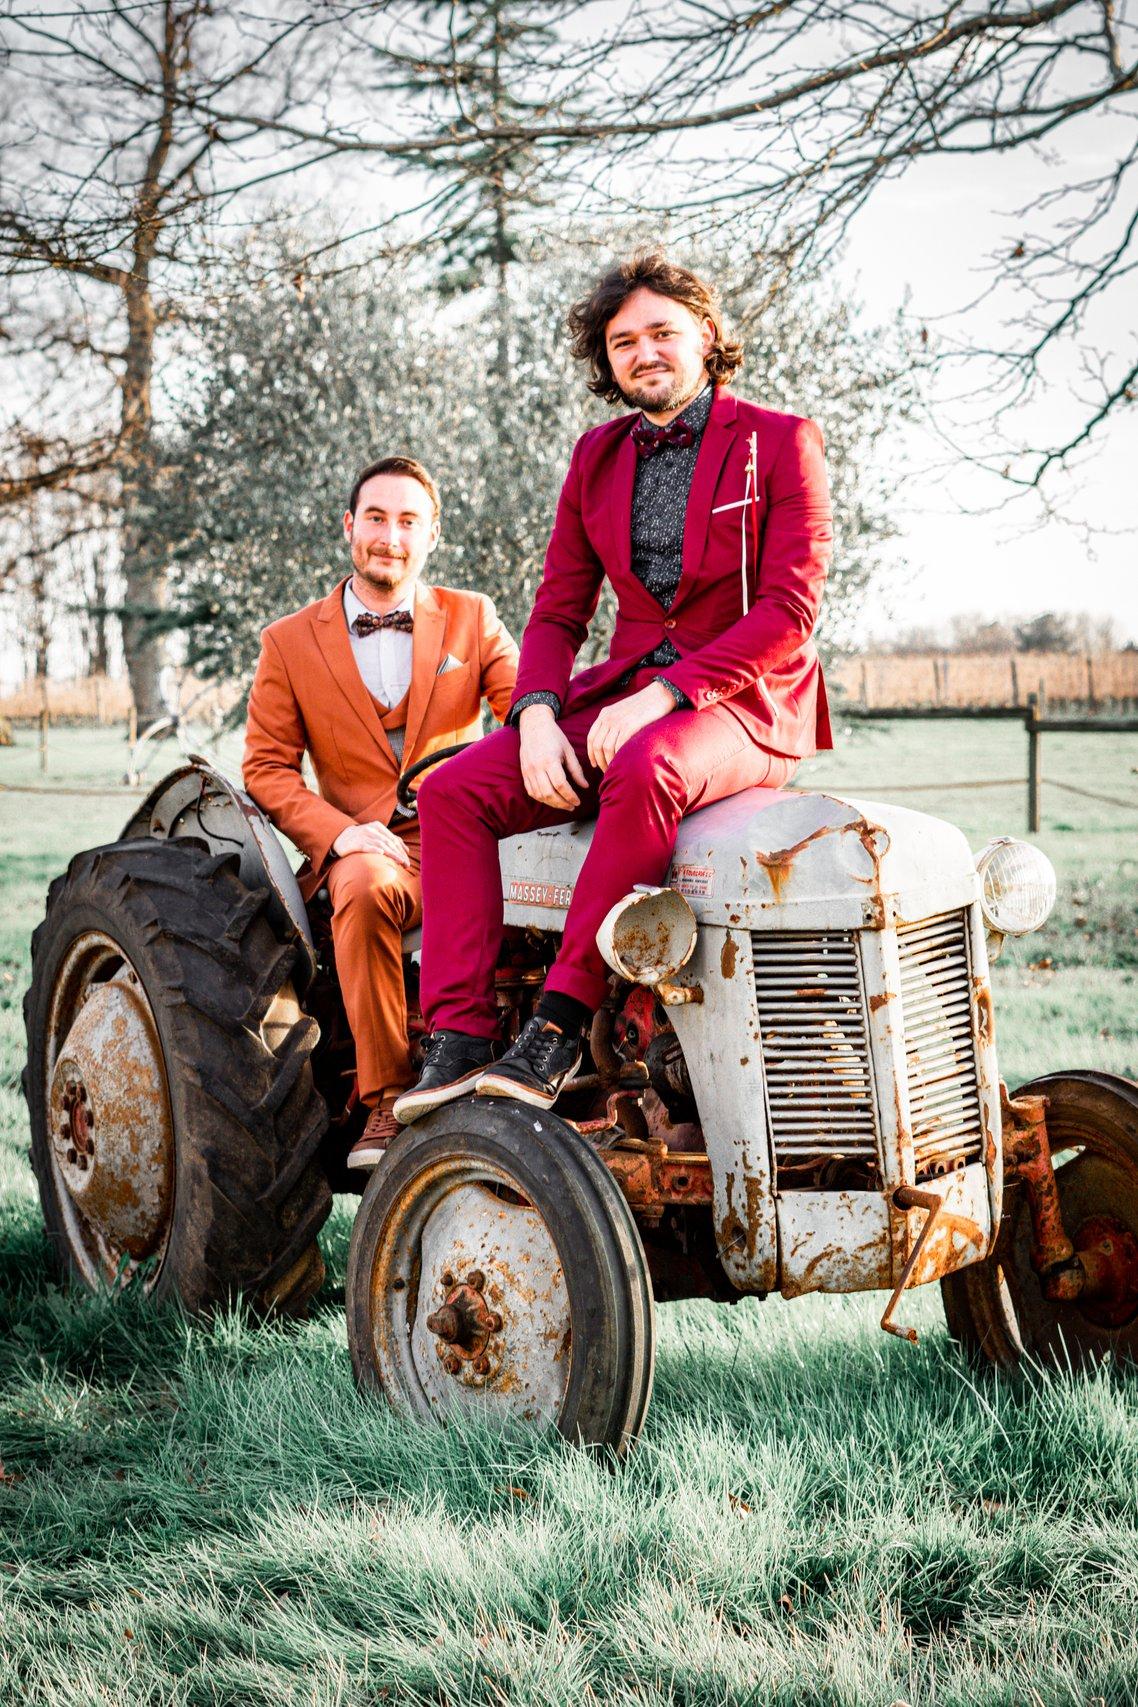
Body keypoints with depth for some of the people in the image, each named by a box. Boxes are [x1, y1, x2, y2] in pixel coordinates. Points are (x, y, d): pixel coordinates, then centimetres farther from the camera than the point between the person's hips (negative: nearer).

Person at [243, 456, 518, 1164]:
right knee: (366, 887, -37)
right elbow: (266, 767, 7)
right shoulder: (290, 643, 10)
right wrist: (340, 833, -13)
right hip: (371, 850, -1)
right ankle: (386, 1100, -26)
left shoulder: (472, 619, 13)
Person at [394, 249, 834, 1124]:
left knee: (645, 770, -40)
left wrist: (663, 694, -22)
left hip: (742, 708, -5)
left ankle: (561, 1023, -34)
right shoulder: (599, 457, 14)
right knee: (454, 789, -17)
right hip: (621, 698, 6)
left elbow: (789, 611, -12)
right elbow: (558, 613, 12)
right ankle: (460, 1038, -23)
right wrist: (538, 716, -9)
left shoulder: (780, 443, -2)